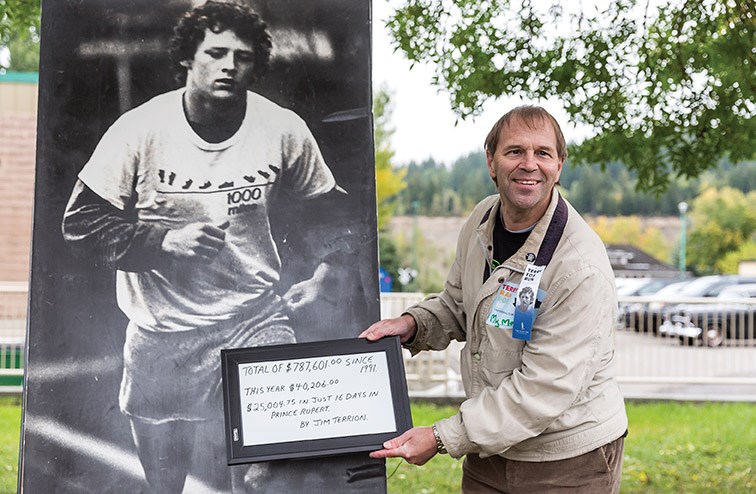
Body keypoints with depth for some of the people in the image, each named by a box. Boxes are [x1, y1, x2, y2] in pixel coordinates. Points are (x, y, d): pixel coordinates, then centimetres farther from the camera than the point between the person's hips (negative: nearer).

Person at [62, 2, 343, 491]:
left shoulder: (283, 129, -4)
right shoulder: (141, 129, -9)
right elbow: (82, 221, -5)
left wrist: (321, 276, -2)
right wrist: (164, 240, -18)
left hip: (255, 322, 0)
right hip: (161, 335, 0)